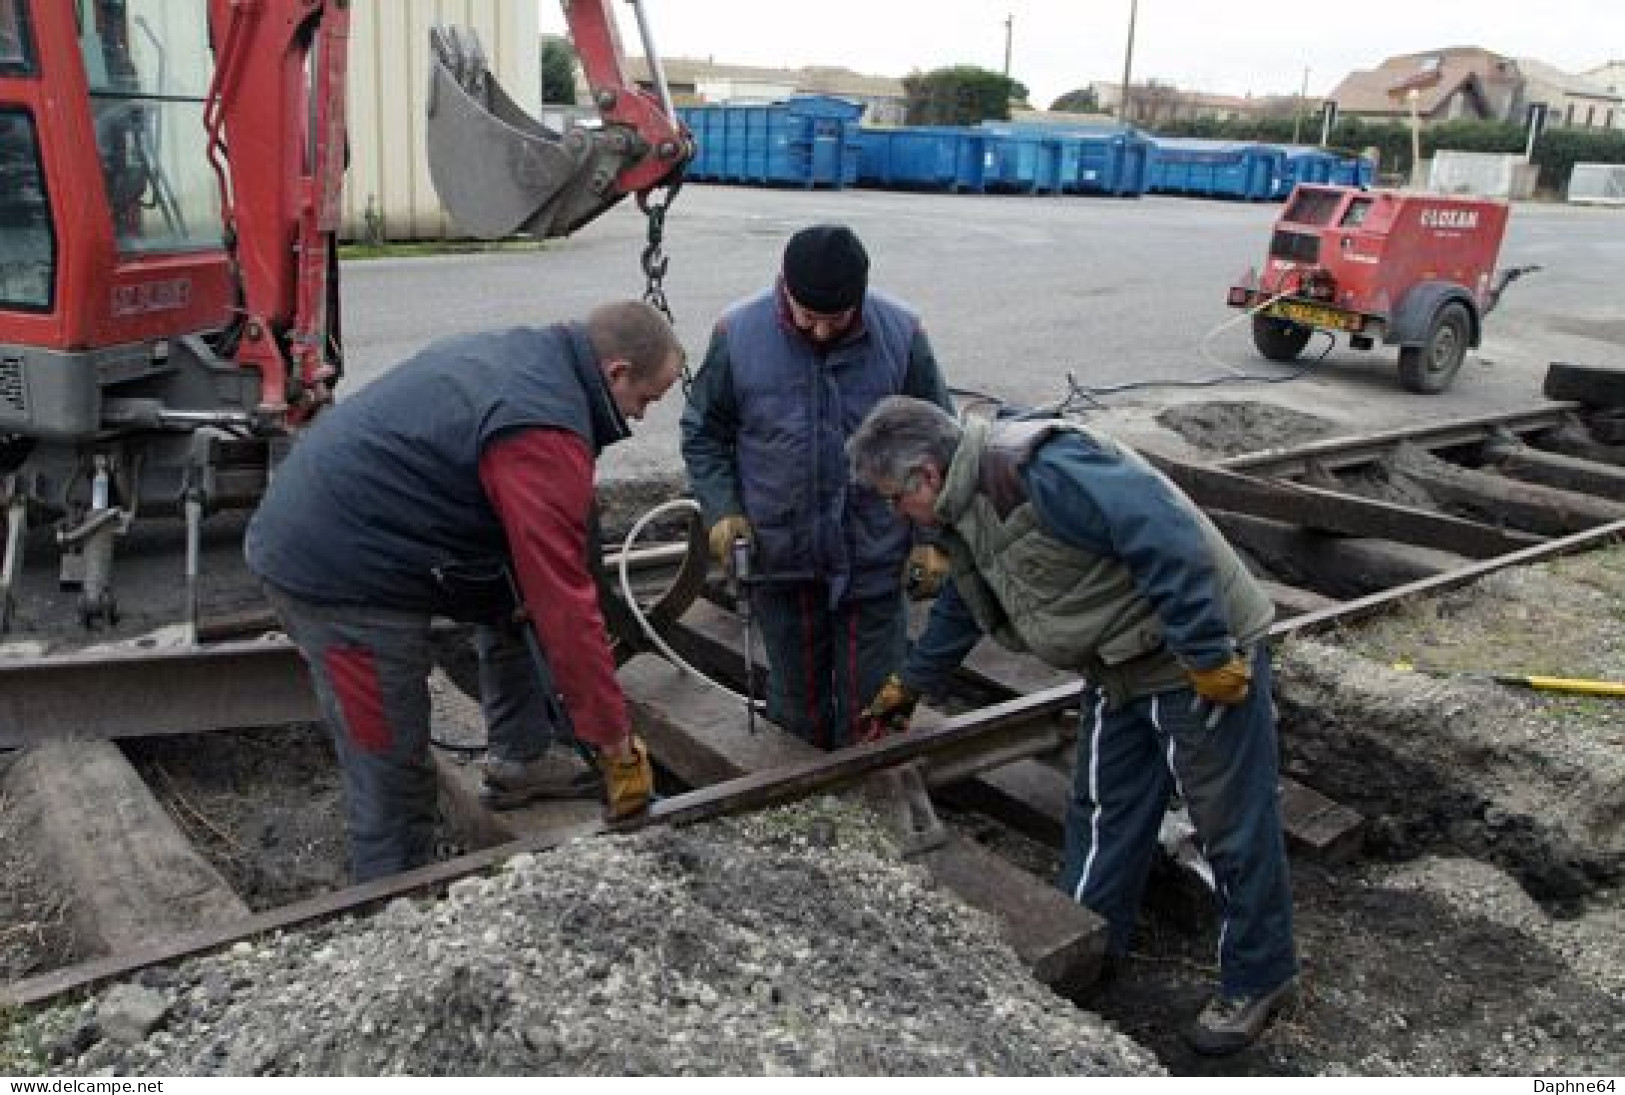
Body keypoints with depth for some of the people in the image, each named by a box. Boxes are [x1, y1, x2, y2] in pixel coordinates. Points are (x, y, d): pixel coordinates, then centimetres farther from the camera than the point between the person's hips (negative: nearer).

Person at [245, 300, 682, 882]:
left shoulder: (518, 349, 8)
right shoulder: (546, 433, -22)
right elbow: (566, 603, -22)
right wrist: (615, 741, -13)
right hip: (338, 574, -10)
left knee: (516, 595, 17)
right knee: (393, 777, 2)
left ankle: (520, 759, 23)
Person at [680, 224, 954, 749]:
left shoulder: (901, 332, -9)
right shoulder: (737, 332, -9)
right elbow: (703, 431, 5)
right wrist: (721, 508, -8)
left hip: (874, 560, 0)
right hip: (778, 558, 1)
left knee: (871, 705, 10)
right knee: (797, 700, 16)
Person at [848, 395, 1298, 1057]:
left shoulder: (1039, 470, -29)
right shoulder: (967, 512, 4)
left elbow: (1169, 539, -32)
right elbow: (960, 610, 22)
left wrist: (1206, 655, -27)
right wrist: (907, 687, 31)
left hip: (1201, 657, -9)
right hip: (1122, 670, 10)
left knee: (1232, 824, 5)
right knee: (1103, 809, 19)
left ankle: (1257, 979, 23)